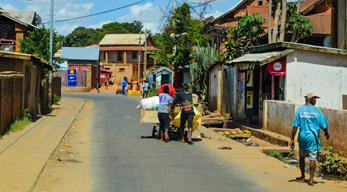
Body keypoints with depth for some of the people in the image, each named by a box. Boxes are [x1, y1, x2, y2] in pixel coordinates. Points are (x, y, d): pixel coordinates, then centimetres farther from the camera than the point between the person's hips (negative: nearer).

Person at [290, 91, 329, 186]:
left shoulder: (299, 110, -2)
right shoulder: (317, 110, -6)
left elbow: (295, 126, -5)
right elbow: (324, 126, -1)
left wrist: (292, 139, -2)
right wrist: (326, 133, 20)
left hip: (302, 137, 3)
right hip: (313, 137, -2)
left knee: (302, 157, 17)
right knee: (313, 158, 0)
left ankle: (302, 177, 28)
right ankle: (311, 179, -2)